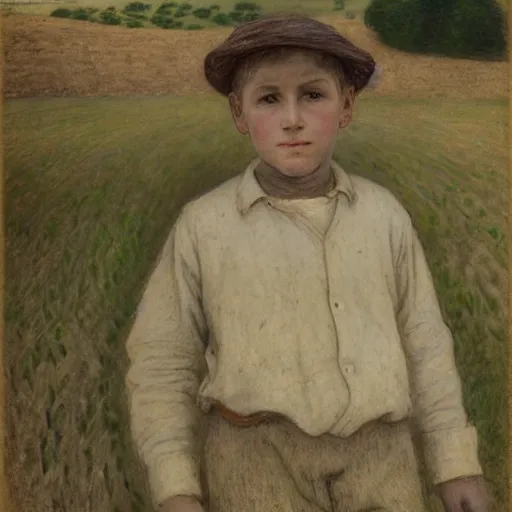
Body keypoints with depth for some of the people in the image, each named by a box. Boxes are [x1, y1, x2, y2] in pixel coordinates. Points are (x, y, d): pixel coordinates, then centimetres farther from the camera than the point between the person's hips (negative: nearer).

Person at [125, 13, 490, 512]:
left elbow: (422, 342, 8)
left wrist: (455, 462, 9)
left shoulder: (384, 214, 2)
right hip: (258, 462, -2)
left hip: (378, 459, 3)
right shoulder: (202, 225, -4)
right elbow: (162, 361, 0)